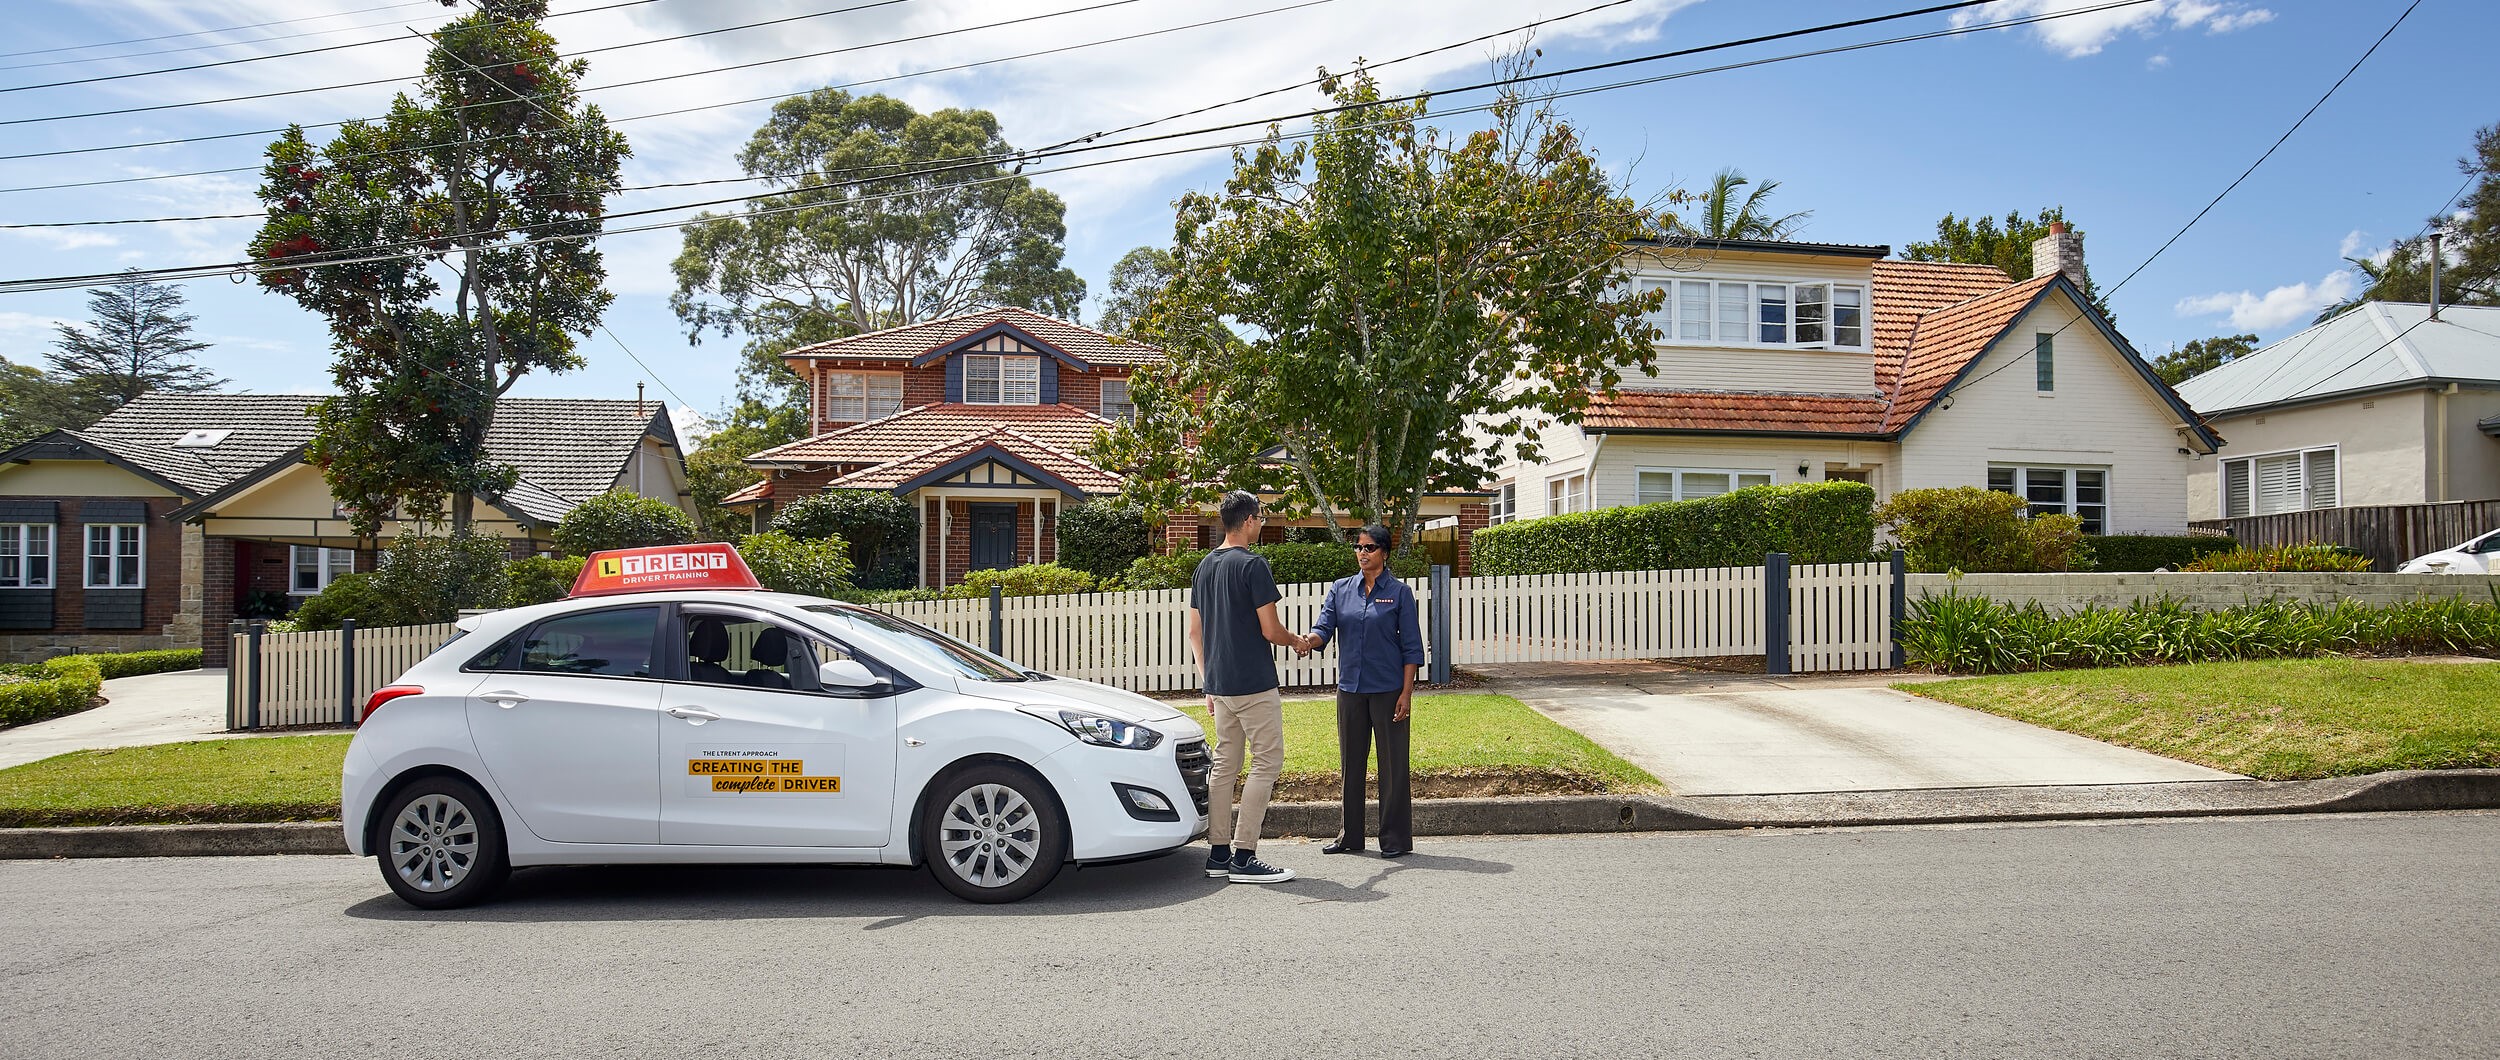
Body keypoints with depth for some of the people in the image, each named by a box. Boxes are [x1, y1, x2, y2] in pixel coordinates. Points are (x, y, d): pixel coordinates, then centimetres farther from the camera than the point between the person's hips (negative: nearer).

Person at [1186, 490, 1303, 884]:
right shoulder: (1253, 564, -13)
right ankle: (1243, 857, -5)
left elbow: (1195, 633, 15)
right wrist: (1296, 640, 6)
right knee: (1267, 763, -3)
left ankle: (1218, 853, 15)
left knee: (1225, 766, 12)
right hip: (1254, 684, -8)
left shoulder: (1205, 566, 12)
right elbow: (1270, 630, -14)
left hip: (1219, 685, 8)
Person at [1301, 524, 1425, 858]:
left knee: (1392, 763, 1)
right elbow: (1324, 627, -4)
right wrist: (1308, 640, -27)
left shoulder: (1399, 592, -2)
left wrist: (1407, 693, -10)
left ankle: (1396, 838, 12)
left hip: (1388, 689, -4)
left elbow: (1411, 647, -3)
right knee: (1350, 763, 11)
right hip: (1350, 688, 4)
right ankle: (1351, 835, 23)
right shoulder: (1340, 589, 7)